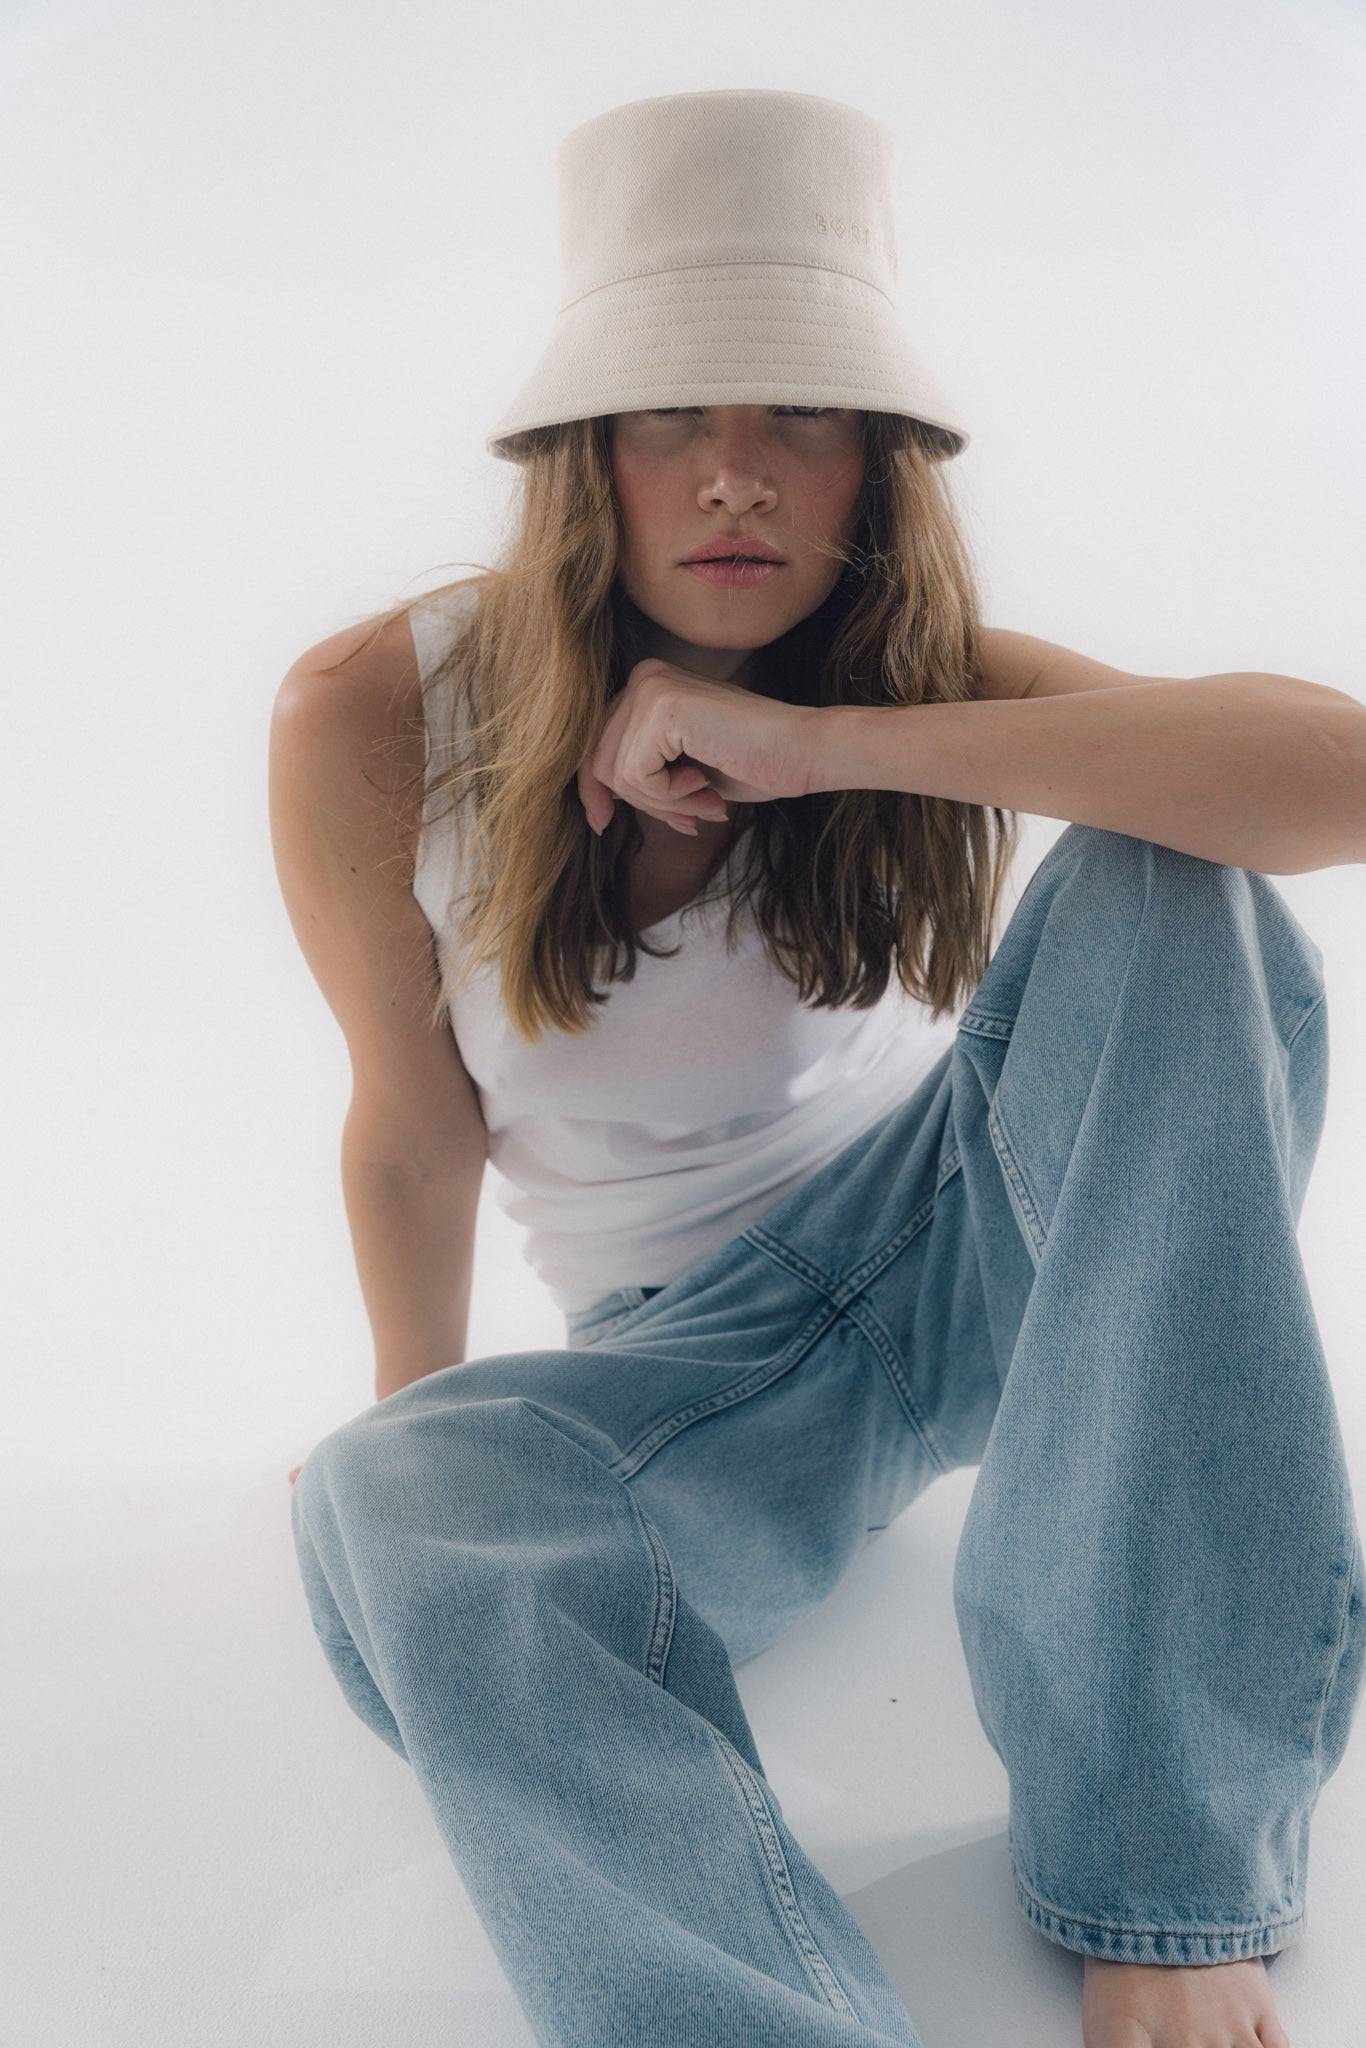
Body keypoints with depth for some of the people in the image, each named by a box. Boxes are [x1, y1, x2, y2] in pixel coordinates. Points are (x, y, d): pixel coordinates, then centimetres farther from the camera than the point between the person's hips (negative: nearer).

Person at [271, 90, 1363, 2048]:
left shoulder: (918, 671, -15)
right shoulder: (371, 726, -16)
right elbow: (416, 1128, -3)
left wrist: (826, 746, -36)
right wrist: (423, 1437, 9)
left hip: (977, 1226, 2)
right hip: (702, 1357, -1)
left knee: (1168, 891, -28)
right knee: (391, 1507, -32)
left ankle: (1166, 1873, -27)